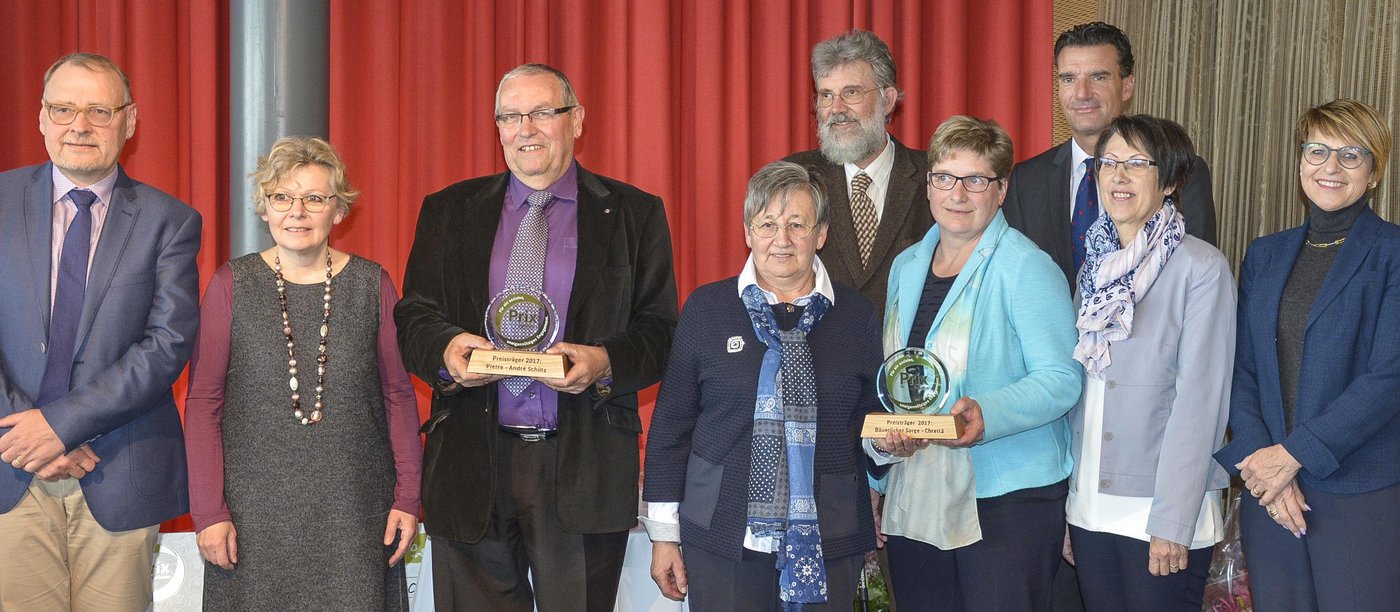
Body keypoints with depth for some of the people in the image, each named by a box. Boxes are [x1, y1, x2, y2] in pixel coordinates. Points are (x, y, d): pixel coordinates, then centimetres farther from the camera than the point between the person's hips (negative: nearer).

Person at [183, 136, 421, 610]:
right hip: (255, 509, -1)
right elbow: (202, 402, 1)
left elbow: (399, 396, 6)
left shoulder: (371, 285, 3)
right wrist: (208, 511, -4)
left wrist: (407, 498, 2)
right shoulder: (231, 286, 1)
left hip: (354, 512, 1)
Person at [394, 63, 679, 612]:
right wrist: (446, 348, -14)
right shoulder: (448, 212, 12)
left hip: (585, 463, -1)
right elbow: (412, 316, 9)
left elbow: (661, 330, 3)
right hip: (473, 460, 2)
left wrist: (606, 362, -17)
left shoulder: (633, 214, 6)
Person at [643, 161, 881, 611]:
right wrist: (664, 534, 1)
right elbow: (671, 425, 3)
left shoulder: (856, 315, 5)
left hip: (829, 540, 1)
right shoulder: (706, 308, 2)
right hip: (723, 539, -1)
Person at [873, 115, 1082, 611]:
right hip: (914, 501, 6)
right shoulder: (906, 267, 13)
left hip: (1008, 501, -6)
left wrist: (987, 415, -30)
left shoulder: (1026, 268, -9)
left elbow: (1062, 378, -14)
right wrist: (883, 435, -1)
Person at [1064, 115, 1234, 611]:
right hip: (1089, 508, 6)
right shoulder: (1096, 265, 10)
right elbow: (1078, 387, 12)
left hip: (1164, 514, -6)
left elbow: (1199, 400, -13)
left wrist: (1172, 523, -17)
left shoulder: (1202, 268, -9)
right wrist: (1066, 501, 8)